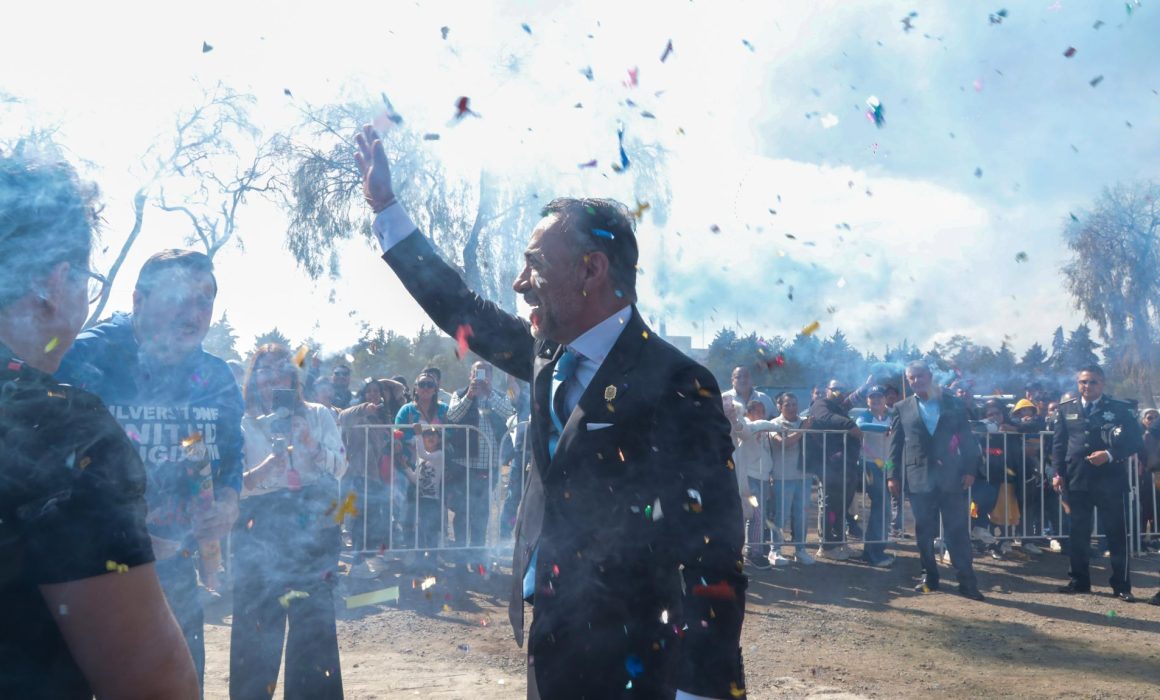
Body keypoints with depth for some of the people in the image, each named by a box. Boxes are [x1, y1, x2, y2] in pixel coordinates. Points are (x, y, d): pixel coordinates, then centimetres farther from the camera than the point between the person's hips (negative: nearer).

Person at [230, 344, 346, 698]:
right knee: (257, 617, -5)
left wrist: (312, 445, -14)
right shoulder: (244, 425, 10)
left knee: (314, 615, -4)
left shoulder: (318, 415, 13)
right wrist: (258, 474, -17)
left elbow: (339, 466, 4)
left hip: (315, 521, 0)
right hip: (262, 526, 0)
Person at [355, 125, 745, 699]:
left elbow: (711, 566, -24)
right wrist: (384, 208, 24)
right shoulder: (550, 355, 5)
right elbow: (462, 310, 20)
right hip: (549, 652, 8)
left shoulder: (675, 389, -20)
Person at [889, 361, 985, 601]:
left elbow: (966, 438, 5)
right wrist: (893, 476, 0)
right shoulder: (902, 408, 8)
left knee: (957, 530, -2)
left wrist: (970, 470, -3)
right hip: (919, 478, 1)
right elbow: (895, 444, 7)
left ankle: (967, 581, 1)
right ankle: (930, 577, 17)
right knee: (924, 532, 7)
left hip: (950, 476, -1)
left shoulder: (952, 403, 7)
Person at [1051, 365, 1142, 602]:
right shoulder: (1067, 409, 10)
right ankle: (1079, 581, 20)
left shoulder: (1120, 409, 0)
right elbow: (1058, 443, 10)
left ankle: (1122, 585, 7)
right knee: (1078, 533, 9)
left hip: (1109, 480, -3)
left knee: (1116, 533, 1)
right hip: (1077, 479, 3)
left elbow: (1135, 441, -3)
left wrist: (1110, 454, -17)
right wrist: (1058, 472, 0)